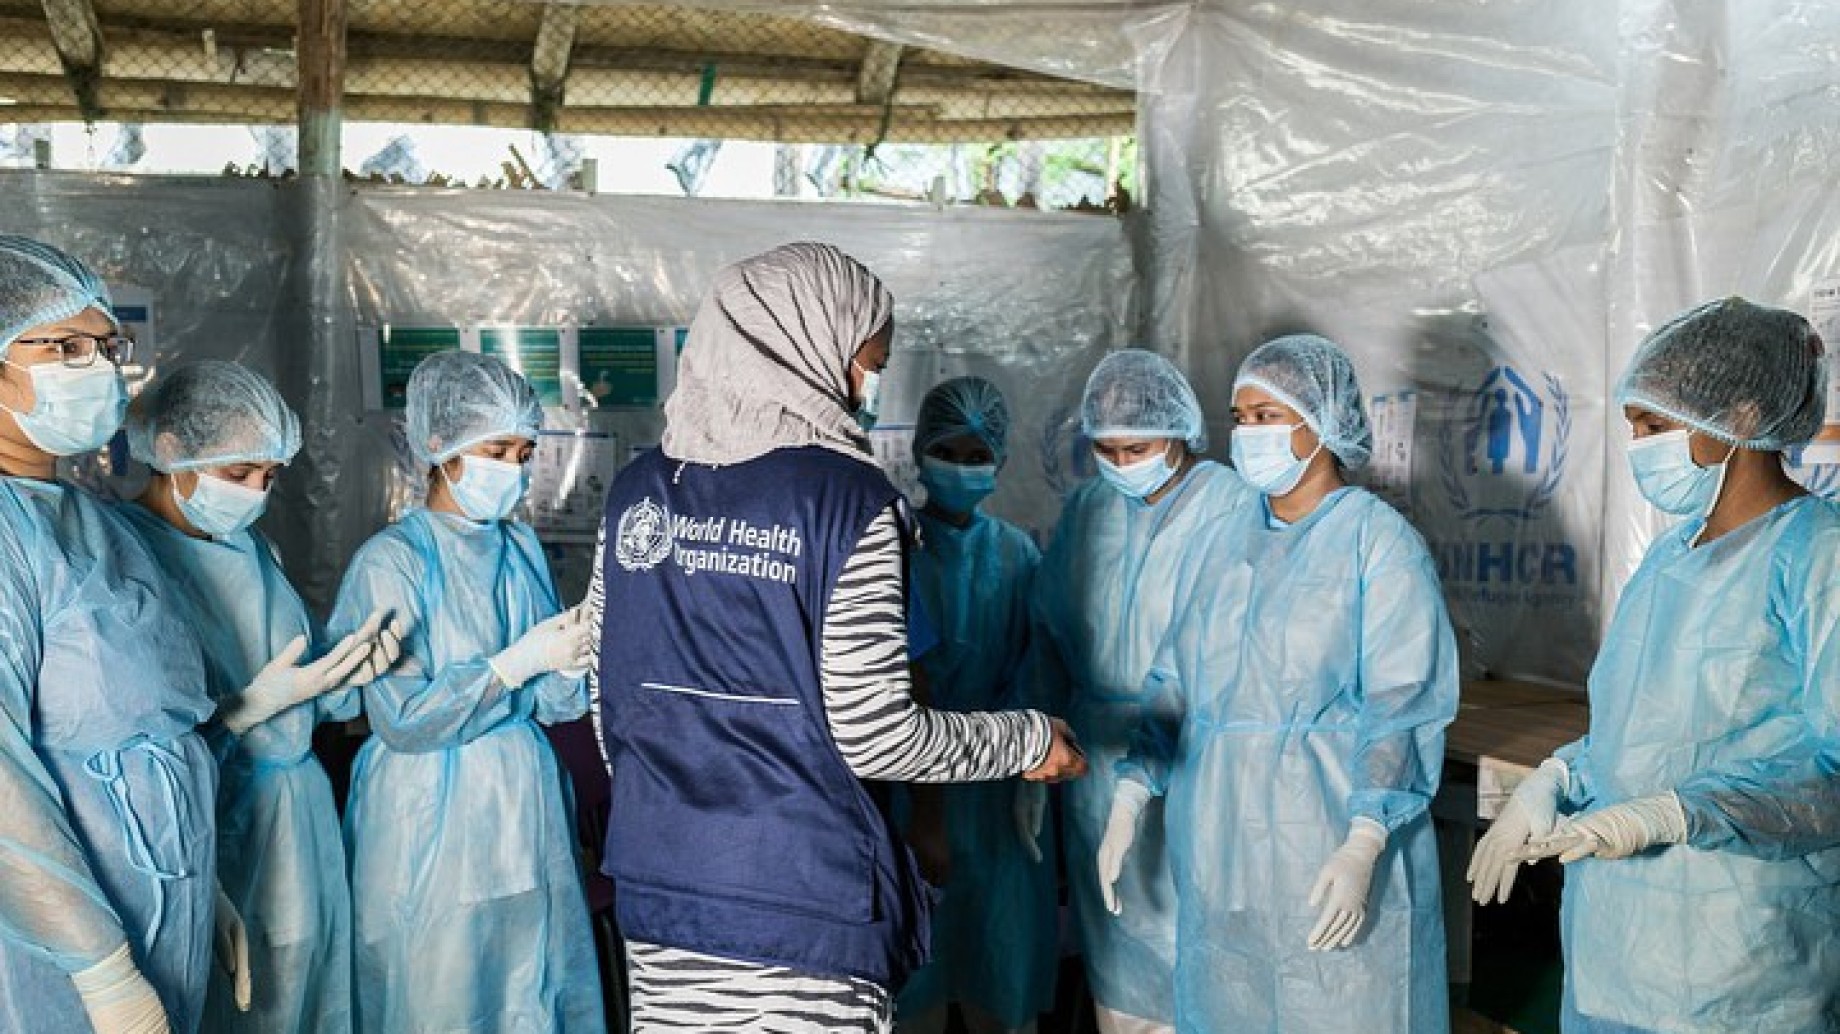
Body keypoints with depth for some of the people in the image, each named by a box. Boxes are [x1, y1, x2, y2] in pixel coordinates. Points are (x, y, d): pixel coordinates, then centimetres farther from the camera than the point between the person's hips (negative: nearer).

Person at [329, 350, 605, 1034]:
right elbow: (401, 720, -16)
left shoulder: (521, 545, 6)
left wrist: (572, 662, -13)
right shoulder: (391, 562, -11)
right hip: (436, 818, -5)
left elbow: (551, 705, 8)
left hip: (526, 807, 5)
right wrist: (517, 663, -20)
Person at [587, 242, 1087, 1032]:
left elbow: (610, 691, 10)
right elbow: (873, 735, -16)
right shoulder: (845, 496, -13)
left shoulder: (639, 489, 3)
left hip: (658, 886, 6)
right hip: (804, 905, -5)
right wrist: (1027, 740, -1)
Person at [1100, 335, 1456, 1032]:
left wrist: (1362, 846, -21)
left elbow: (1402, 711, -13)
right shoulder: (1222, 544, 11)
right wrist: (1129, 801, 4)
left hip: (1330, 848, -5)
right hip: (1217, 850, 6)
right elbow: (1174, 683, 13)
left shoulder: (1379, 541, -7)